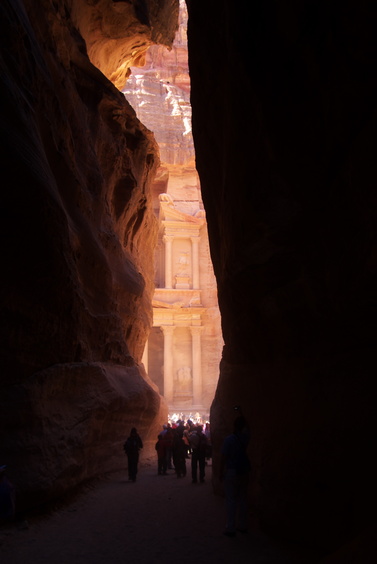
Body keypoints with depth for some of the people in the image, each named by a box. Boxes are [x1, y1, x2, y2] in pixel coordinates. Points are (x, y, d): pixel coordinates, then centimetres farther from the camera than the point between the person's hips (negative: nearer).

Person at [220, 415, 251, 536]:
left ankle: (230, 528, 2)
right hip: (244, 472, 5)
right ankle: (242, 525, 21)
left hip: (231, 472, -5)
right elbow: (246, 430, 23)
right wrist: (241, 417, 23)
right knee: (242, 499, 13)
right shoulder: (245, 438, -2)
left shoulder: (228, 439, -14)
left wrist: (221, 472, -2)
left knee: (231, 500, 0)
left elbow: (223, 458, -12)